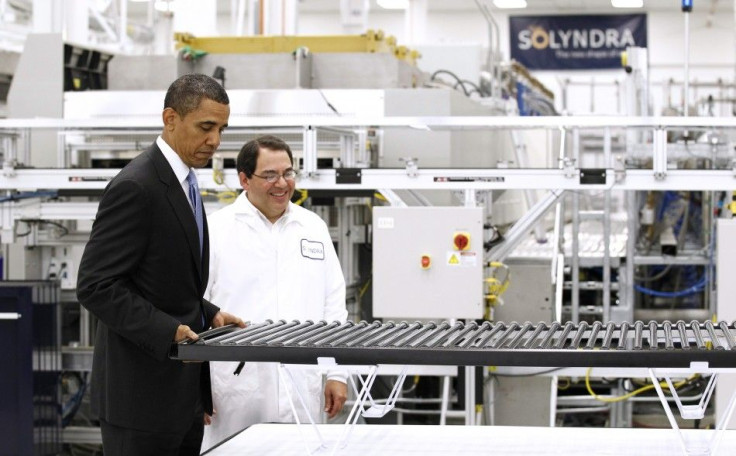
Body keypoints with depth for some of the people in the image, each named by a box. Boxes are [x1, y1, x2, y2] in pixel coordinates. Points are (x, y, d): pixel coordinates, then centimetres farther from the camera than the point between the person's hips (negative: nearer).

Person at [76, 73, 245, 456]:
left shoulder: (181, 182, 14)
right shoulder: (135, 187, -16)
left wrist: (208, 315, 7)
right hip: (142, 392, -9)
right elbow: (96, 286, -20)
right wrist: (168, 331, -25)